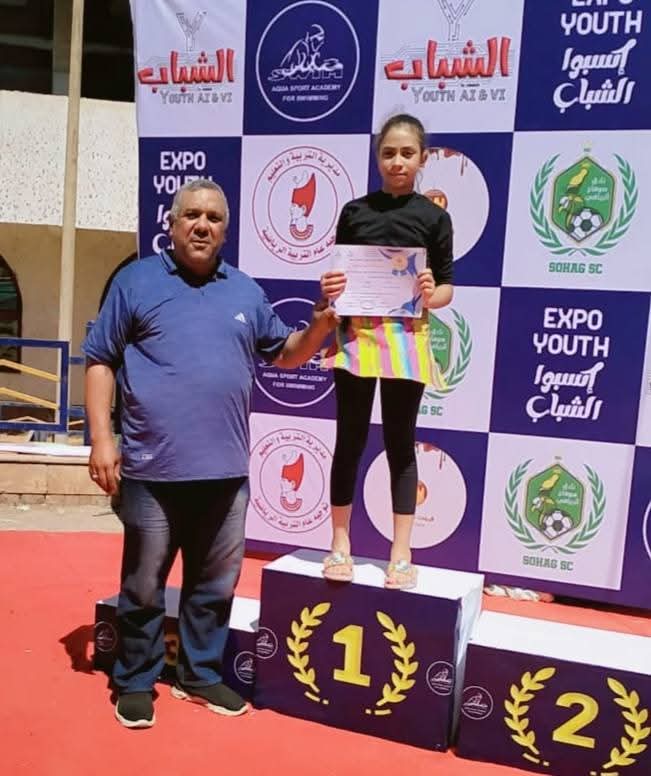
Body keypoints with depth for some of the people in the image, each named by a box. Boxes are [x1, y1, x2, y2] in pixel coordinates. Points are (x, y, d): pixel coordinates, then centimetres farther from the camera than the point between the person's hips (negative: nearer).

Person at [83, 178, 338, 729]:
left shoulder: (246, 291, 11)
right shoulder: (137, 281, 1)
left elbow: (285, 355, 18)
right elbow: (101, 361, 0)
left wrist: (321, 323, 0)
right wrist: (101, 437, -8)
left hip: (226, 470, 4)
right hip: (154, 468, -3)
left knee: (216, 584, 15)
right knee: (143, 586, 10)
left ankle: (201, 675, 33)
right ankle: (135, 682, 28)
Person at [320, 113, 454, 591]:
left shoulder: (434, 217, 4)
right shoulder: (355, 211, 8)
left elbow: (448, 287, 5)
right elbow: (338, 276, 11)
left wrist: (431, 296, -16)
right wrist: (330, 289, -11)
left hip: (406, 340, -1)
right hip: (355, 335, 1)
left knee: (401, 444, 7)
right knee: (350, 440, 7)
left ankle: (402, 553, 17)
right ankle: (341, 543, 21)